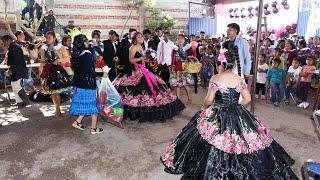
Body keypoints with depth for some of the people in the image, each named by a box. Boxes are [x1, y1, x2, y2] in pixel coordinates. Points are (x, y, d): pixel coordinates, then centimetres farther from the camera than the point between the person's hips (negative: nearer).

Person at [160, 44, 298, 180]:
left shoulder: (215, 79, -9)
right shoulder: (240, 80, -1)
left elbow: (209, 100, -12)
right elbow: (247, 99, -1)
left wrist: (205, 107, 9)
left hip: (217, 116, -2)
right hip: (237, 117, 3)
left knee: (214, 139, 14)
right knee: (240, 140, 21)